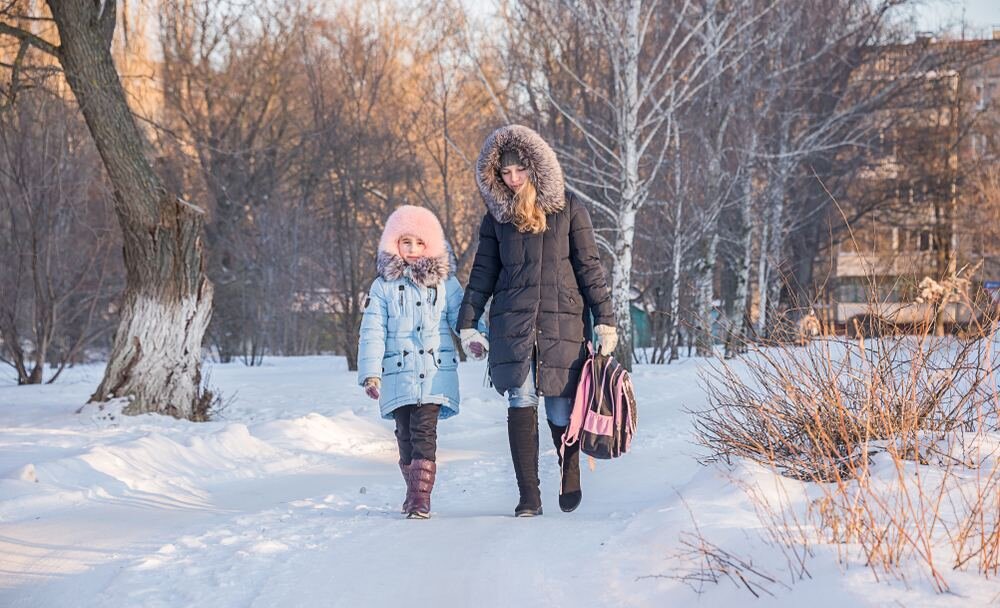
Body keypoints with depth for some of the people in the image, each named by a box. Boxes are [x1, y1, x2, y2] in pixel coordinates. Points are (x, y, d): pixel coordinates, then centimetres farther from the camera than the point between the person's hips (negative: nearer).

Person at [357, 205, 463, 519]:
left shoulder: (444, 283, 8)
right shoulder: (384, 286, 6)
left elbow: (461, 315, 9)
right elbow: (372, 331, 3)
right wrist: (370, 372, -5)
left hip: (435, 374, -1)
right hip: (398, 375, 1)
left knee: (424, 431, -11)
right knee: (406, 434, 8)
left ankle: (421, 496, -14)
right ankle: (414, 491, 21)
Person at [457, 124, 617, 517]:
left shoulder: (567, 208, 5)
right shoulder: (497, 215, 11)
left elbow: (588, 266, 4)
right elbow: (483, 272, 15)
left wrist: (604, 320, 0)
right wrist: (467, 322, 11)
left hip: (561, 322, -1)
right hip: (512, 323, 2)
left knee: (561, 410, -1)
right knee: (521, 403, -9)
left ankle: (570, 478, 27)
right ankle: (528, 496, -4)